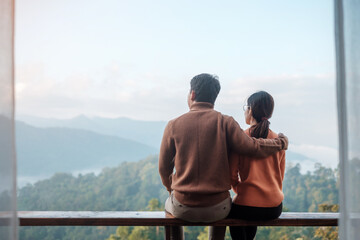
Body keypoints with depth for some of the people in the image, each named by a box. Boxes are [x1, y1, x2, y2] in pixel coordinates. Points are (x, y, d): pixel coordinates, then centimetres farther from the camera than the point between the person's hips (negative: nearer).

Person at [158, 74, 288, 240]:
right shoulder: (224, 123, -8)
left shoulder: (174, 125, -4)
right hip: (216, 209, 0)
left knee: (169, 204, 36)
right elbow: (252, 147, -12)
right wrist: (281, 142, 8)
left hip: (183, 209, 0)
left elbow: (164, 167, 3)